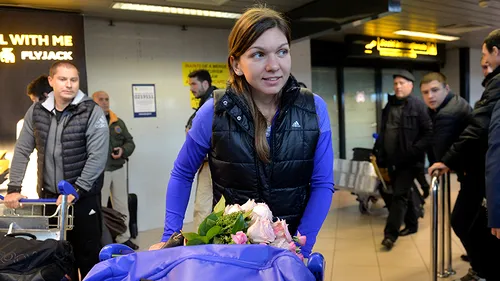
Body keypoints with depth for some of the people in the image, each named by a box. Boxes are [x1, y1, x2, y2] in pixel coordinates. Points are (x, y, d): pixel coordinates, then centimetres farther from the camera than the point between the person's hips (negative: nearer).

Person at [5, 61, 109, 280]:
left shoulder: (92, 112, -11)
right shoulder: (36, 111, 3)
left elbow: (98, 157, -16)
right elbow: (22, 151, 7)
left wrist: (75, 191, -19)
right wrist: (14, 188, -1)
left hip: (83, 197, -4)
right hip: (48, 195, 4)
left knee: (88, 255, 6)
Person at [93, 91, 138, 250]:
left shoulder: (118, 122, 13)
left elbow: (130, 142, 13)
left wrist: (123, 150, -6)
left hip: (119, 170, 6)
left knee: (122, 206, 13)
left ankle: (124, 238, 25)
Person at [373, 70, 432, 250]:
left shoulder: (418, 106, -7)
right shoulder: (389, 106, 12)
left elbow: (429, 132, -11)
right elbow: (383, 132, 18)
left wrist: (414, 151, -19)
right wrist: (379, 152, 10)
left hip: (408, 161, -6)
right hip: (392, 160, 7)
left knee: (400, 195, -8)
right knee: (405, 193, 18)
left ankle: (390, 234, -7)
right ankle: (411, 224, 33)